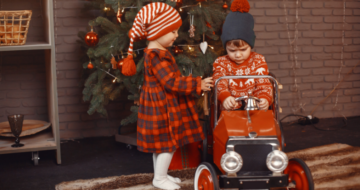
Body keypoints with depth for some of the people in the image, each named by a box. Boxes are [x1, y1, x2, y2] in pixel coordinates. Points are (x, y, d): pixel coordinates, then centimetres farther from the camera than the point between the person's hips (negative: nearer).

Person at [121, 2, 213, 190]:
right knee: (168, 142, 0)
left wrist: (193, 83, 18)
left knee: (161, 142, 18)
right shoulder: (157, 56, -24)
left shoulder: (155, 52, 9)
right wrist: (197, 84, -22)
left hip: (161, 105, 10)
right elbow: (171, 82, -27)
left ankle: (160, 173, 30)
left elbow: (169, 79, 16)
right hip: (162, 106, -10)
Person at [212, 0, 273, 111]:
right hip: (230, 110, 1)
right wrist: (225, 97, -33)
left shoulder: (258, 60, 6)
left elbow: (263, 84, 1)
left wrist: (264, 98, -22)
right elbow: (219, 84, -10)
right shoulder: (220, 63, 4)